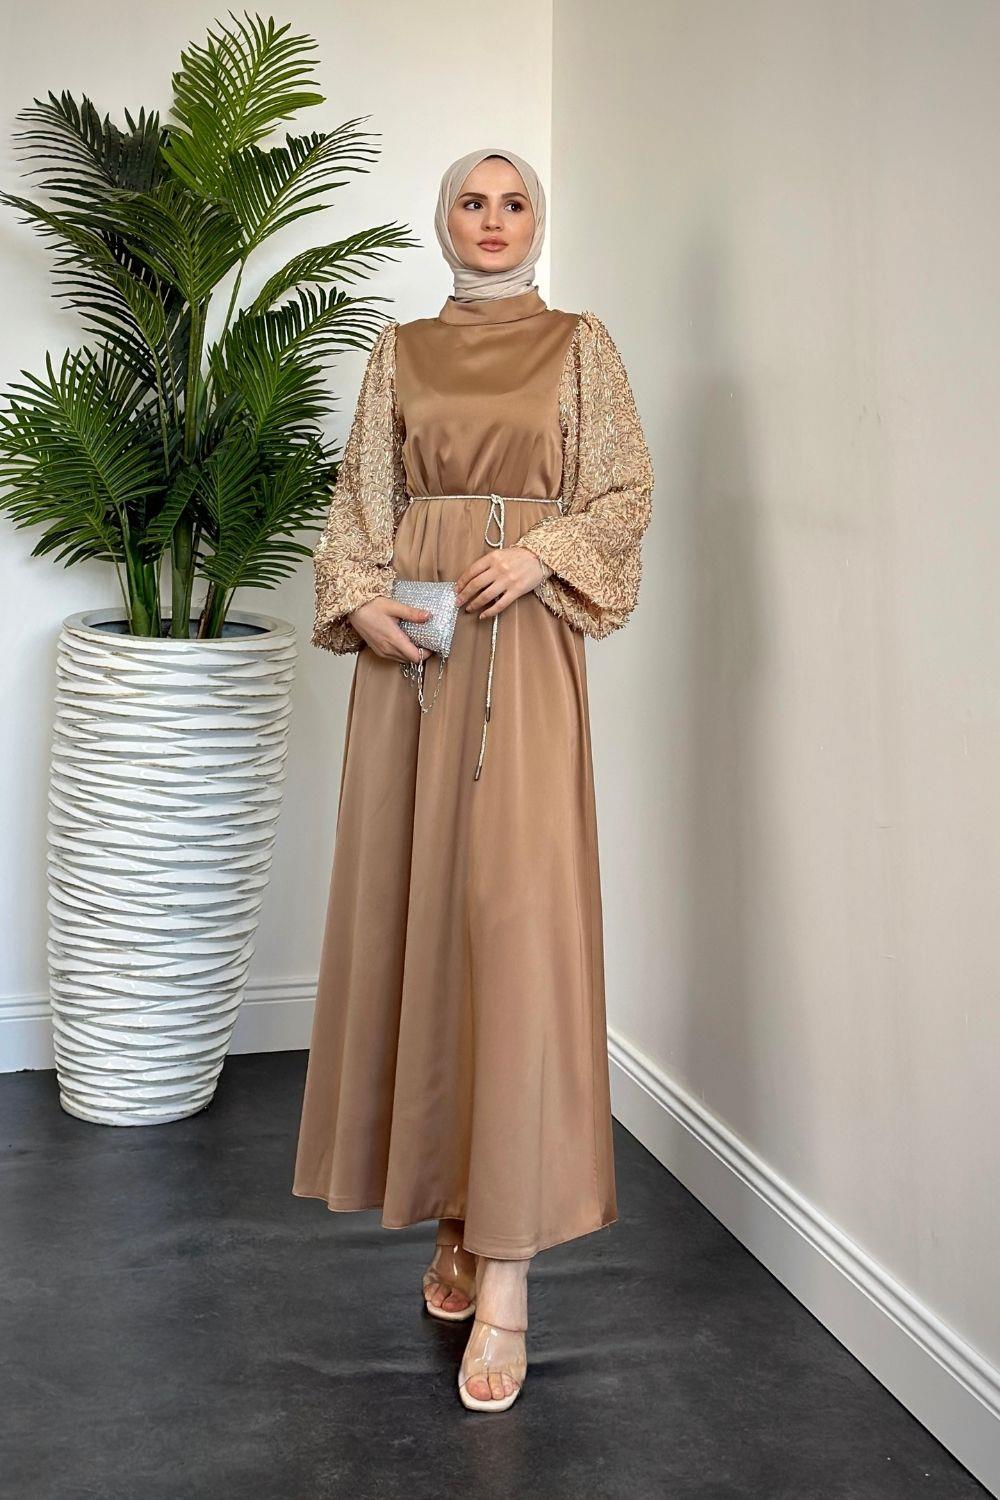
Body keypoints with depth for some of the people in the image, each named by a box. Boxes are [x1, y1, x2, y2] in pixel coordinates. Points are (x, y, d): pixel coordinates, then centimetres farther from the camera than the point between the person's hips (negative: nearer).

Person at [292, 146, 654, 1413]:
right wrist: (361, 598, -8)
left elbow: (627, 494, 5)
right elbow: (357, 494, 11)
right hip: (410, 638, 3)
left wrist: (540, 554, -13)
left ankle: (507, 1272, -9)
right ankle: (455, 1211, 17)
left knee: (518, 917, -11)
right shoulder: (399, 352, 16)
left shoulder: (581, 345, 11)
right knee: (419, 903, 2)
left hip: (526, 642, -3)